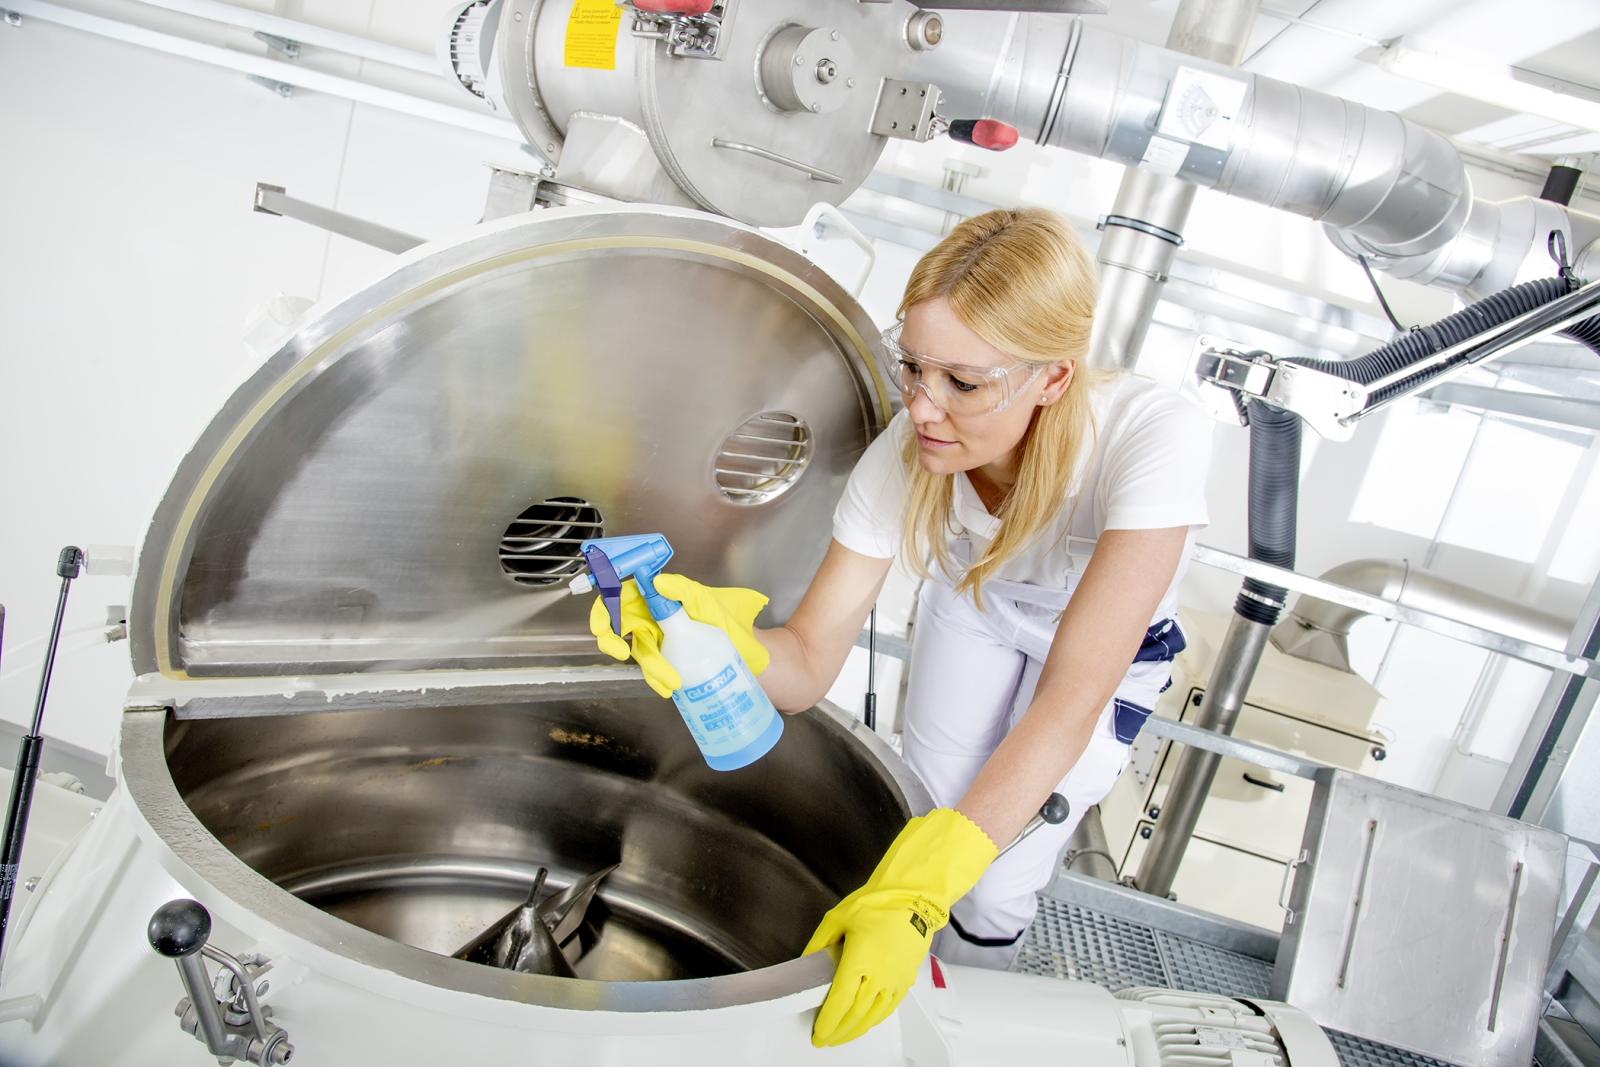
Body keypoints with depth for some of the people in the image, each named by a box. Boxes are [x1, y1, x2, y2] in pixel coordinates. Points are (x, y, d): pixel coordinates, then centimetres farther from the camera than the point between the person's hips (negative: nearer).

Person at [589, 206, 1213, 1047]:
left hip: (1110, 640, -2)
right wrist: (720, 630, -51)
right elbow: (807, 668, -28)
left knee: (994, 890, -1)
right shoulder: (904, 457, -33)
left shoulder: (1150, 440, -44)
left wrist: (920, 889, -53)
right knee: (922, 809, 4)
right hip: (974, 605, 2)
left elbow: (1069, 706, -45)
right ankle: (900, 983, 38)